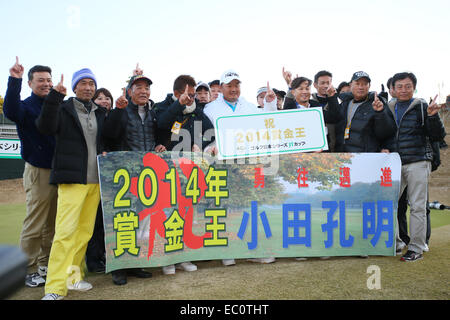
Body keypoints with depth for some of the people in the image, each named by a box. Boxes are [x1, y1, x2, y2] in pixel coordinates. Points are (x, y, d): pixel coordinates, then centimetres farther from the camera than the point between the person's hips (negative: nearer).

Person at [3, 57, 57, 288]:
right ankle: (29, 270, 11)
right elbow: (11, 112, -26)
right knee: (34, 225, -2)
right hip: (39, 172, -5)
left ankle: (46, 264, 25)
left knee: (52, 224, 12)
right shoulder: (26, 107, -2)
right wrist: (14, 81, -32)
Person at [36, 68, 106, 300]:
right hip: (72, 179, -5)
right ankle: (55, 288, -4)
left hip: (95, 180, 5)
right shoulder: (64, 109, 4)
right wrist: (54, 97, -22)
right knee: (66, 231, -11)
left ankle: (72, 276, 20)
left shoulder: (100, 113, 18)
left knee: (85, 231, 6)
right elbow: (45, 127, -13)